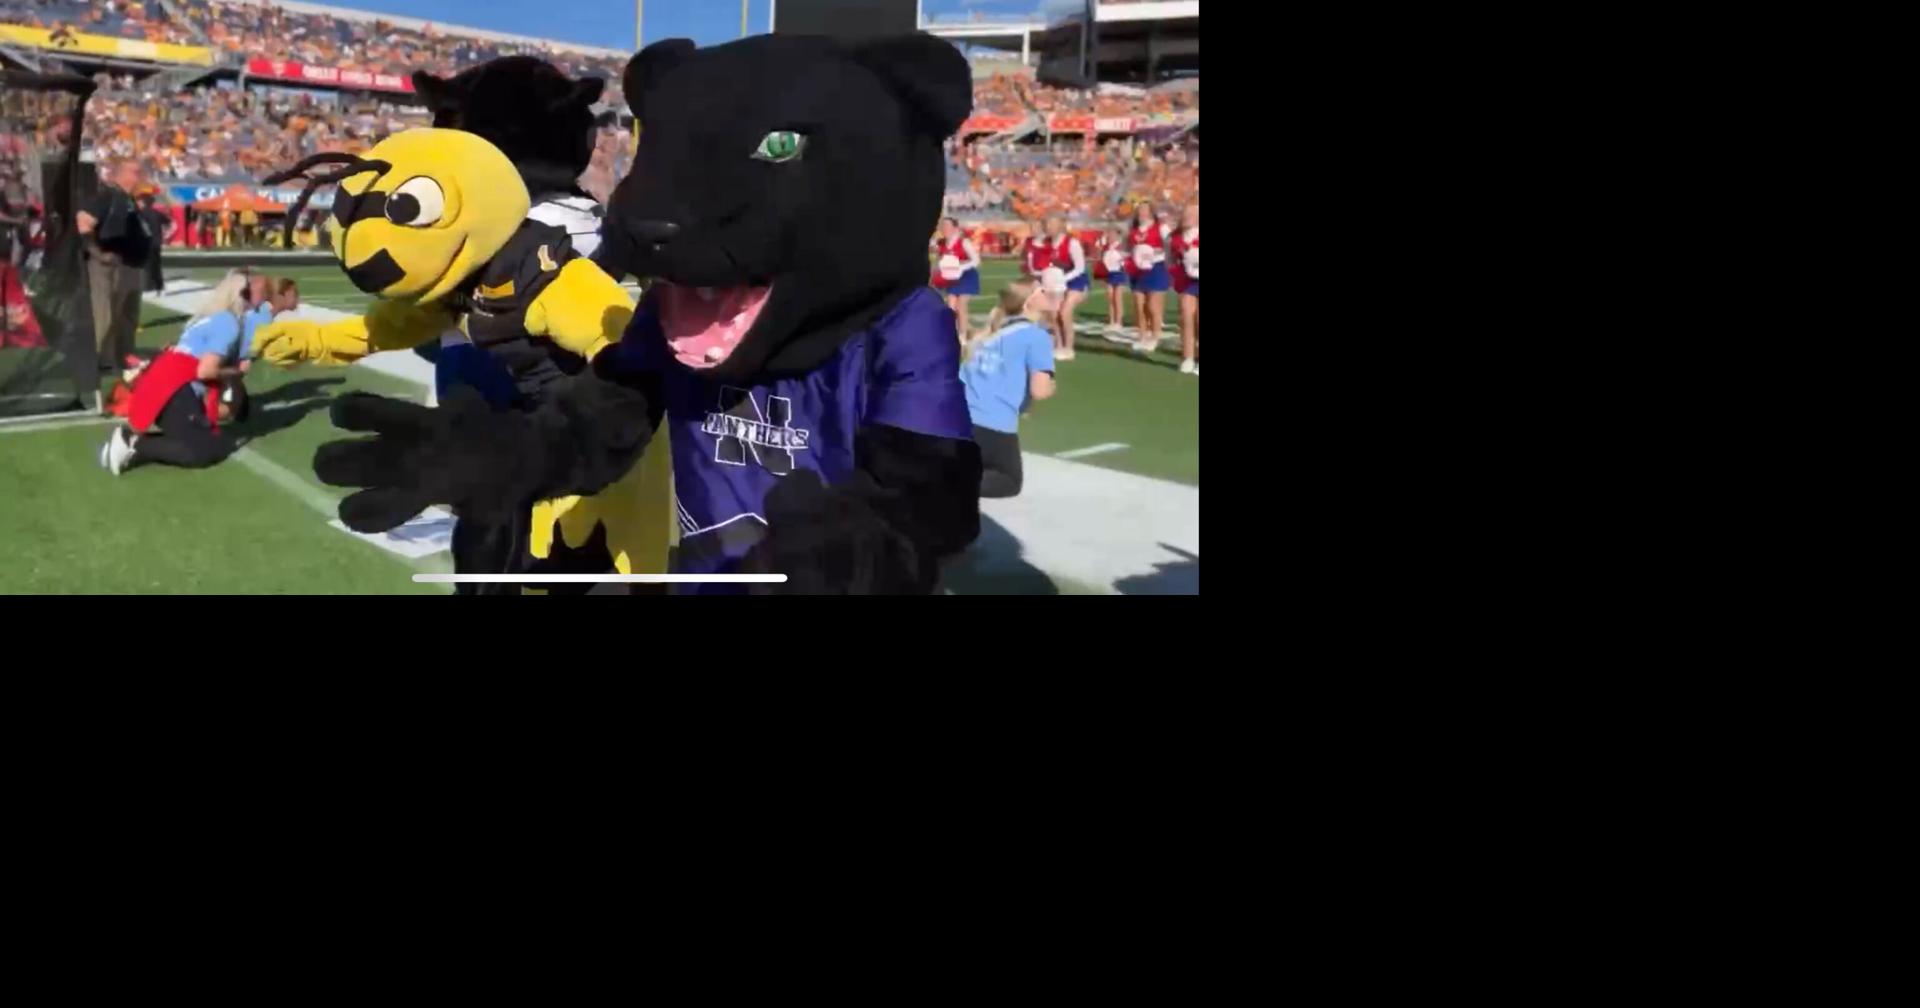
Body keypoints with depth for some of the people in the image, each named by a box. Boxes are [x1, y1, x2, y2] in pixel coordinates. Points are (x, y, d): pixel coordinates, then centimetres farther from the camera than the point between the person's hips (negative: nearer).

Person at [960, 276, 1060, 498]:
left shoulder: (992, 332, 18)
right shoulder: (1037, 335, -3)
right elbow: (1039, 391, -10)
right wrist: (1051, 388, 11)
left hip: (956, 418, 6)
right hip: (993, 425, -6)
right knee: (1009, 482, 18)